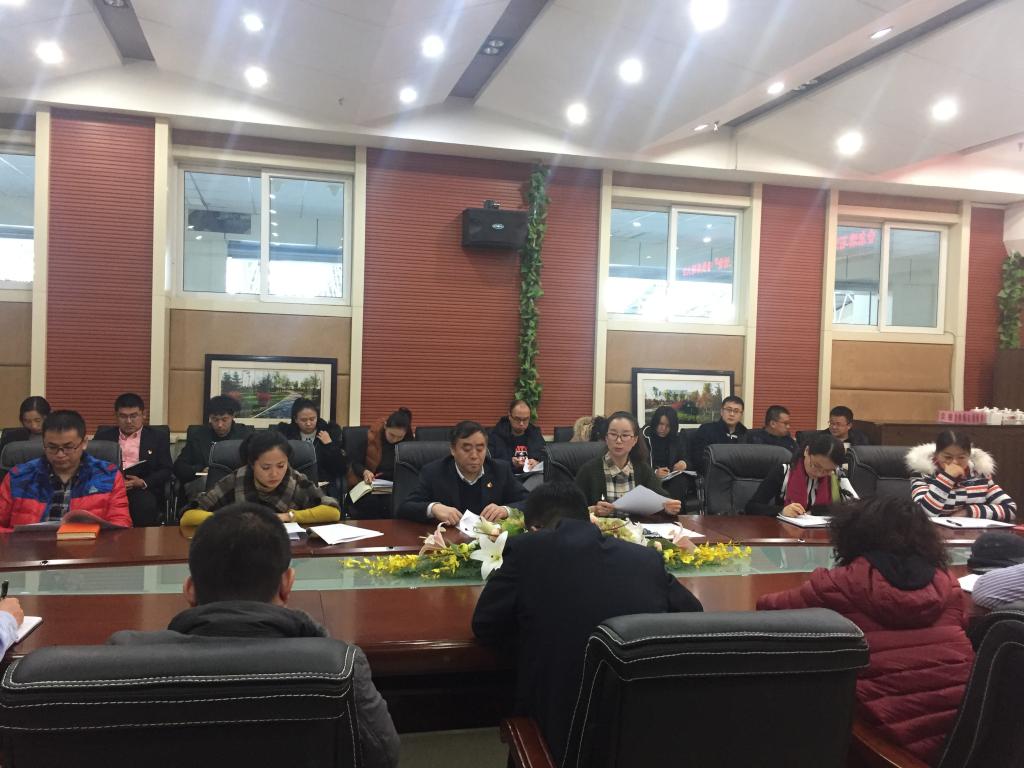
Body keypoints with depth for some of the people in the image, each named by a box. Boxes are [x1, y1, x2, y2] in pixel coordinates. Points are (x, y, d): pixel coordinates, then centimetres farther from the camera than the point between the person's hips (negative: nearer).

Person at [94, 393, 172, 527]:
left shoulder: (158, 438, 13)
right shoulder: (103, 436, 19)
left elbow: (165, 470, 5)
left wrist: (143, 482, -13)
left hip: (144, 490, -1)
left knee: (145, 504, -34)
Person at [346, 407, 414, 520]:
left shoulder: (409, 441, -2)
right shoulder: (371, 436, -7)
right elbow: (355, 462, 3)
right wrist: (365, 472, -19)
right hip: (367, 483, -1)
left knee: (391, 504, -32)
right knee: (370, 502, -33)